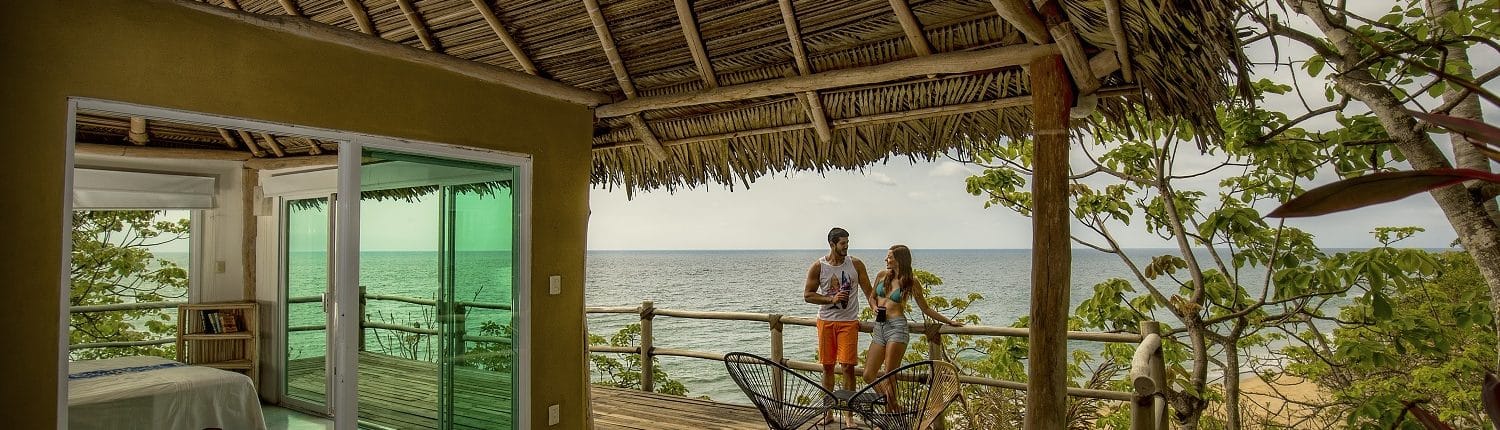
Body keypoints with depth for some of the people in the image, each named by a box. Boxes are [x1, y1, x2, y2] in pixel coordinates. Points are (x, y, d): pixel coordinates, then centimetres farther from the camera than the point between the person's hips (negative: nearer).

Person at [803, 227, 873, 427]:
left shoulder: (856, 264, -1)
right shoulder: (818, 266, -3)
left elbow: (868, 291, 3)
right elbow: (807, 295, -2)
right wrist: (832, 299, -13)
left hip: (849, 322, -1)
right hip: (826, 321, 1)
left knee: (848, 367, -5)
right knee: (827, 367, 8)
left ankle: (848, 415, 6)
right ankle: (828, 412, 21)